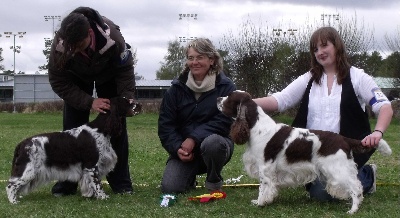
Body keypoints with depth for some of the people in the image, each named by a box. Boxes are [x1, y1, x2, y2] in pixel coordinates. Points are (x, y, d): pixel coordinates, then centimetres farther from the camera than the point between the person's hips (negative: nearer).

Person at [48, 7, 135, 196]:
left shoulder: (111, 37, -40)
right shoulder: (60, 44, -38)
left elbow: (125, 71, -22)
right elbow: (58, 81, -27)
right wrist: (89, 102, -34)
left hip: (108, 74, 0)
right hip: (76, 77, 0)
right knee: (72, 125, -8)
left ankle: (120, 182, 1)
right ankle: (66, 183, -2)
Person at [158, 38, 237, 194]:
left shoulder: (225, 87, -5)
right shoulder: (177, 88, 4)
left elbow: (223, 121, -15)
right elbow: (165, 124, 0)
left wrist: (194, 139, -24)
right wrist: (177, 148, -18)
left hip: (215, 141, -2)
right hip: (183, 147, 2)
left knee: (211, 143, -39)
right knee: (169, 188, -19)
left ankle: (214, 183, -7)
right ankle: (190, 179, 20)